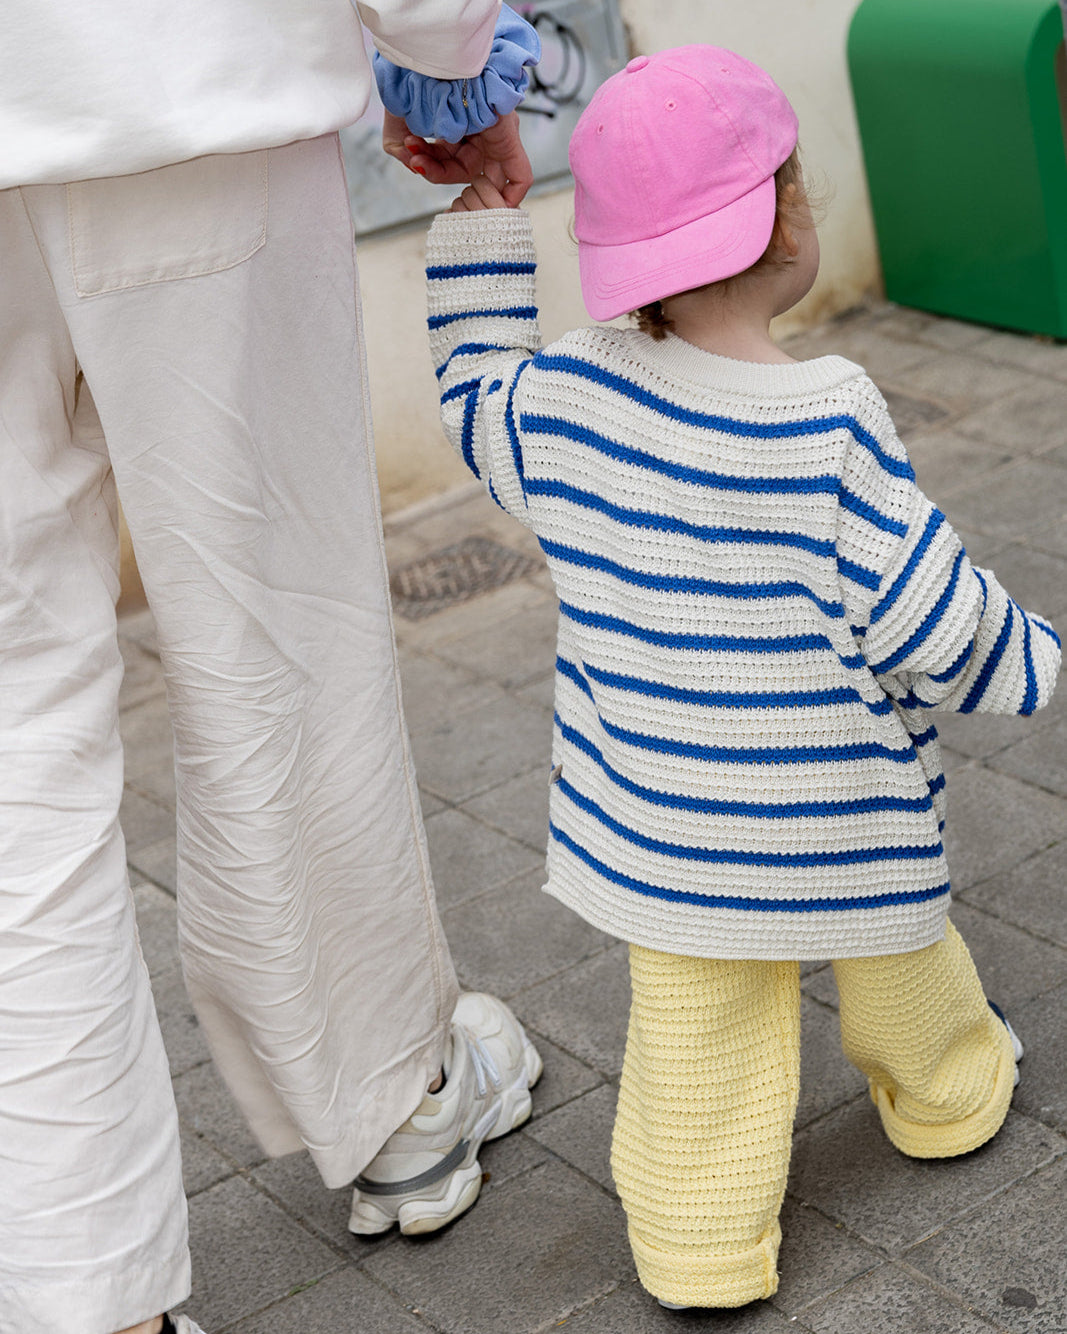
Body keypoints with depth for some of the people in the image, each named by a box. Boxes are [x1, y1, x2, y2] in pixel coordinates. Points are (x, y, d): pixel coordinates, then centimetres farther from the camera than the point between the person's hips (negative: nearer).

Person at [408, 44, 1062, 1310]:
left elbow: (476, 399, 12)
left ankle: (701, 1242, 22)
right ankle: (950, 1096, 52)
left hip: (660, 814, 2)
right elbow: (923, 614, -18)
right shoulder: (833, 422, -25)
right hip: (835, 816, -2)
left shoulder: (566, 395, -12)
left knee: (697, 1031, 14)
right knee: (897, 960, 27)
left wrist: (481, 216, 14)